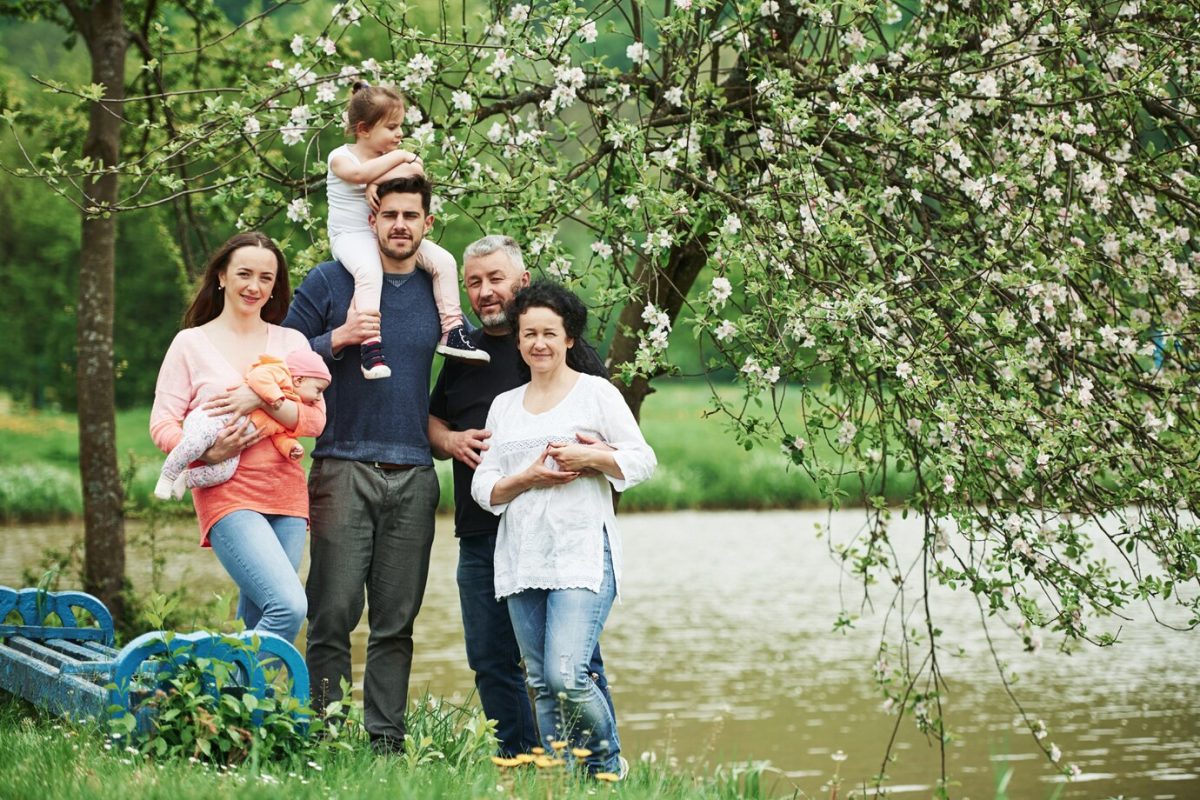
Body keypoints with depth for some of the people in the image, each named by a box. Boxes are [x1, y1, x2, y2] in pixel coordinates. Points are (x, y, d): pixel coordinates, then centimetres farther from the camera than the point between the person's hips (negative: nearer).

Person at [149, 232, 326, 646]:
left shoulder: (292, 342, 13)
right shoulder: (191, 343, 5)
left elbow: (315, 419, 3)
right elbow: (162, 424, 0)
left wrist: (264, 400, -14)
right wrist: (208, 452, -18)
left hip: (286, 494, 4)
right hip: (227, 495, -4)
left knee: (258, 621, 3)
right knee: (289, 607, -22)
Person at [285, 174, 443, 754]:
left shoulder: (438, 291, 13)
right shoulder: (330, 282, 3)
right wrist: (339, 338, -12)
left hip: (414, 474, 3)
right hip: (344, 467, -3)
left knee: (396, 622, 4)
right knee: (334, 614, -8)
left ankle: (386, 742, 7)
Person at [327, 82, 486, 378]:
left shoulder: (394, 161, 12)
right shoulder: (340, 157, -3)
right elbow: (359, 173, -26)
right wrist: (398, 157, -17)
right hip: (351, 238, -6)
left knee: (443, 261, -9)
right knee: (369, 271, -37)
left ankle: (452, 333, -2)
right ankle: (370, 346, -40)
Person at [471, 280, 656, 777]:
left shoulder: (596, 393, 4)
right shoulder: (504, 406, 17)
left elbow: (643, 461, 1)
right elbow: (483, 487, 12)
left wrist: (588, 457, -13)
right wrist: (528, 478, -7)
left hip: (582, 555, -5)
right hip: (522, 561, 5)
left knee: (566, 676, -17)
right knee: (541, 685, 5)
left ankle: (608, 767, 4)